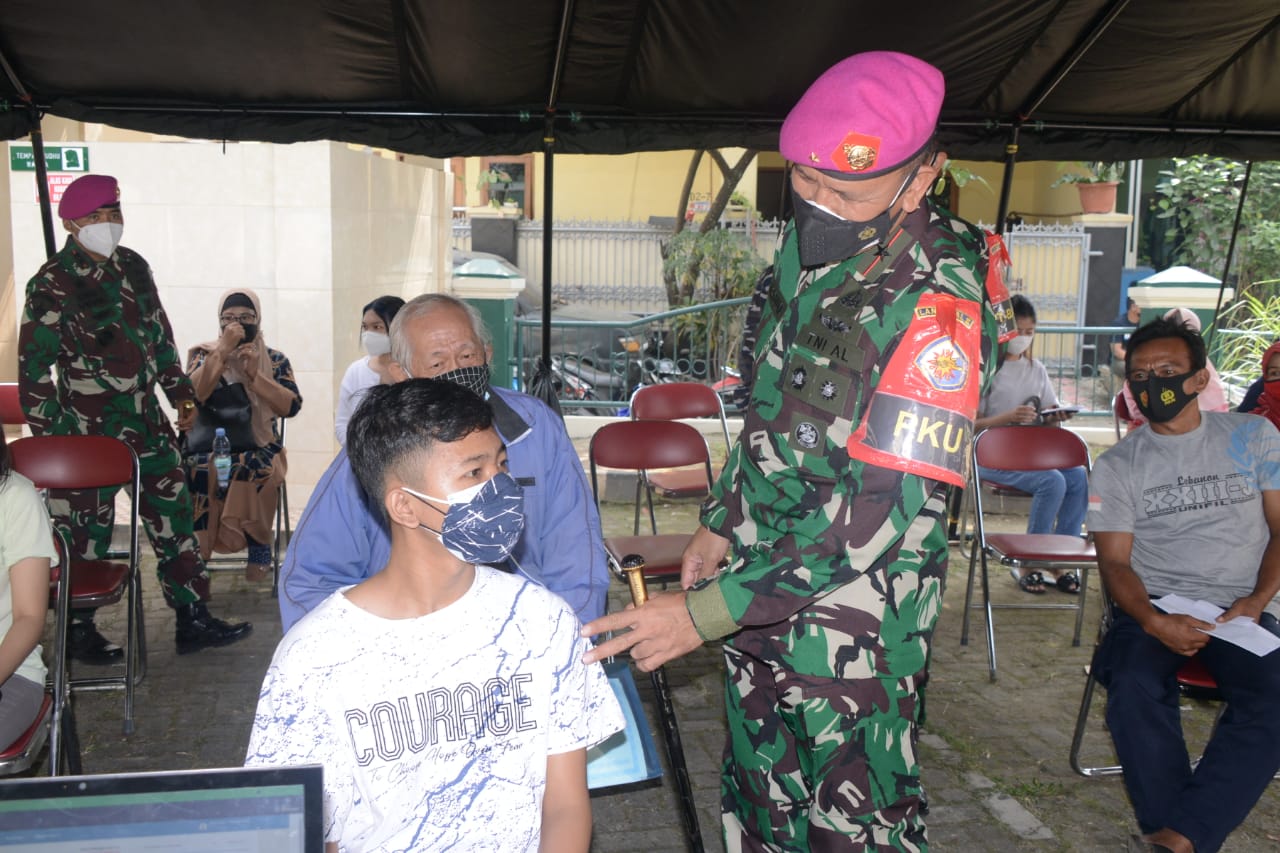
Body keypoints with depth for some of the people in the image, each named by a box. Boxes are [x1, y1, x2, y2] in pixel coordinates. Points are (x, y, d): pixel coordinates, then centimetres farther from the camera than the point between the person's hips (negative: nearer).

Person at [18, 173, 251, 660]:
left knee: (174, 519, 9)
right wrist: (50, 436, -11)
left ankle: (193, 621, 19)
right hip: (90, 431, -6)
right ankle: (78, 631, 24)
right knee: (86, 533, 5)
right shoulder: (51, 285, -10)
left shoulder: (133, 267, 7)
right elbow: (34, 369, -9)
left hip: (147, 422, 6)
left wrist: (181, 394, 17)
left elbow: (160, 336, 17)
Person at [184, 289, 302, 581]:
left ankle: (258, 543, -16)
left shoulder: (275, 360, 9)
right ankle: (196, 547, -20)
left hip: (259, 447, 0)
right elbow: (192, 395, -11)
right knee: (196, 467, -34)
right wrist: (223, 351, -15)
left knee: (256, 469, -35)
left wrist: (255, 374, -13)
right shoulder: (203, 354, 8)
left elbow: (292, 406, -5)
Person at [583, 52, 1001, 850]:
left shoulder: (936, 304, -25)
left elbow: (881, 520, -27)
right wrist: (721, 522, 14)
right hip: (764, 575, 8)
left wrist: (708, 613, -26)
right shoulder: (810, 243, 0)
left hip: (850, 613, -7)